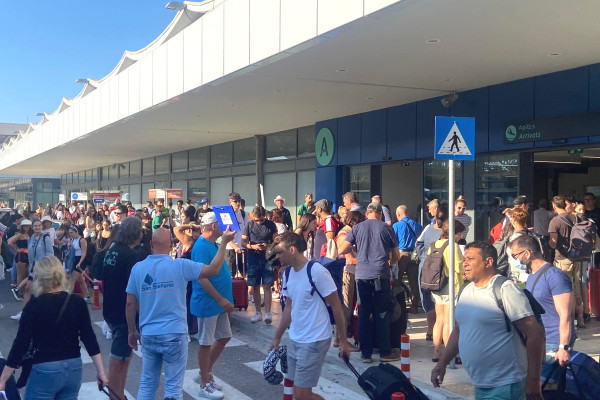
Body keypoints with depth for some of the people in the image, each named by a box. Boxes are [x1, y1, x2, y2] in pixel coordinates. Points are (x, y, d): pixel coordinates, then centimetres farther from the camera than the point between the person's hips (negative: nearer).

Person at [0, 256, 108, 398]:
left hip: (45, 372, -4)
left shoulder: (34, 306, -11)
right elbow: (89, 339, -2)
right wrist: (101, 372, 4)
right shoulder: (78, 302, -1)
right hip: (74, 369, 4)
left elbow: (21, 345, -11)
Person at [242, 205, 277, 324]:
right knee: (255, 286, 7)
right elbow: (243, 242, 3)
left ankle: (267, 313, -6)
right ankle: (258, 312, 18)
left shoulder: (271, 225, 0)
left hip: (267, 258, -2)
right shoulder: (249, 225, 2)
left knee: (267, 286, -7)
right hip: (253, 259, 2)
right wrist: (253, 246, -16)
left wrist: (268, 246, -19)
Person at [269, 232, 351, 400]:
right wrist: (277, 337, 20)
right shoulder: (288, 274, 5)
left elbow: (336, 307, -12)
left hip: (314, 341, -8)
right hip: (294, 339, 8)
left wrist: (343, 340, -9)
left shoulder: (317, 272, -18)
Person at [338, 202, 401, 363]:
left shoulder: (357, 228, 7)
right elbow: (396, 256, 10)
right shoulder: (387, 228, 5)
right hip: (381, 275, -1)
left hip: (362, 276, 1)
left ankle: (366, 354, 11)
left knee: (363, 314, 8)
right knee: (382, 315, 6)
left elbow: (342, 250, 3)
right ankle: (385, 352, 10)